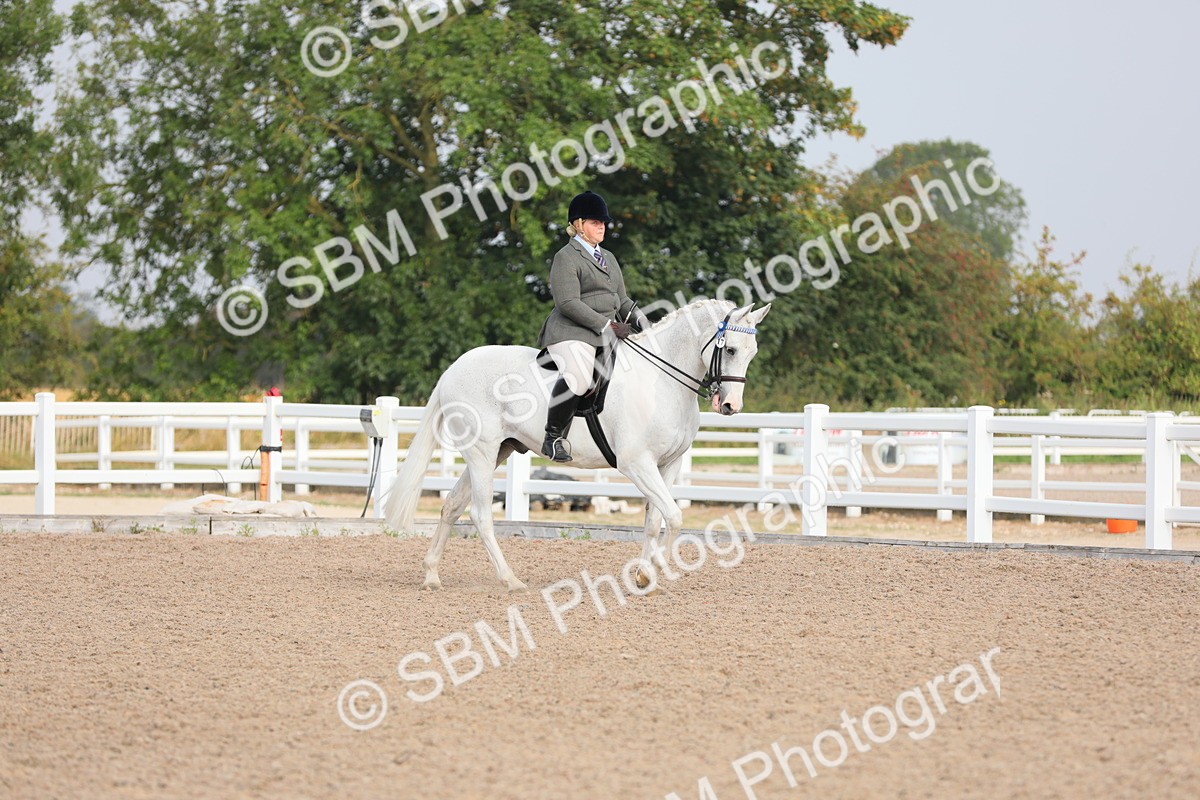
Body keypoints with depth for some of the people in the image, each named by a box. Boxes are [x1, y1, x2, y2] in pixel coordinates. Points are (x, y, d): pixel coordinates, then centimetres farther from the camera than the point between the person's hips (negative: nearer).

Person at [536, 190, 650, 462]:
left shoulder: (608, 258, 25)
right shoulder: (566, 257, -3)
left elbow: (623, 301, 26)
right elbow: (568, 303, -14)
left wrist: (645, 324, 6)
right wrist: (607, 326, -18)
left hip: (609, 334, 9)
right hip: (572, 333, -9)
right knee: (577, 376, -35)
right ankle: (553, 437, -25)